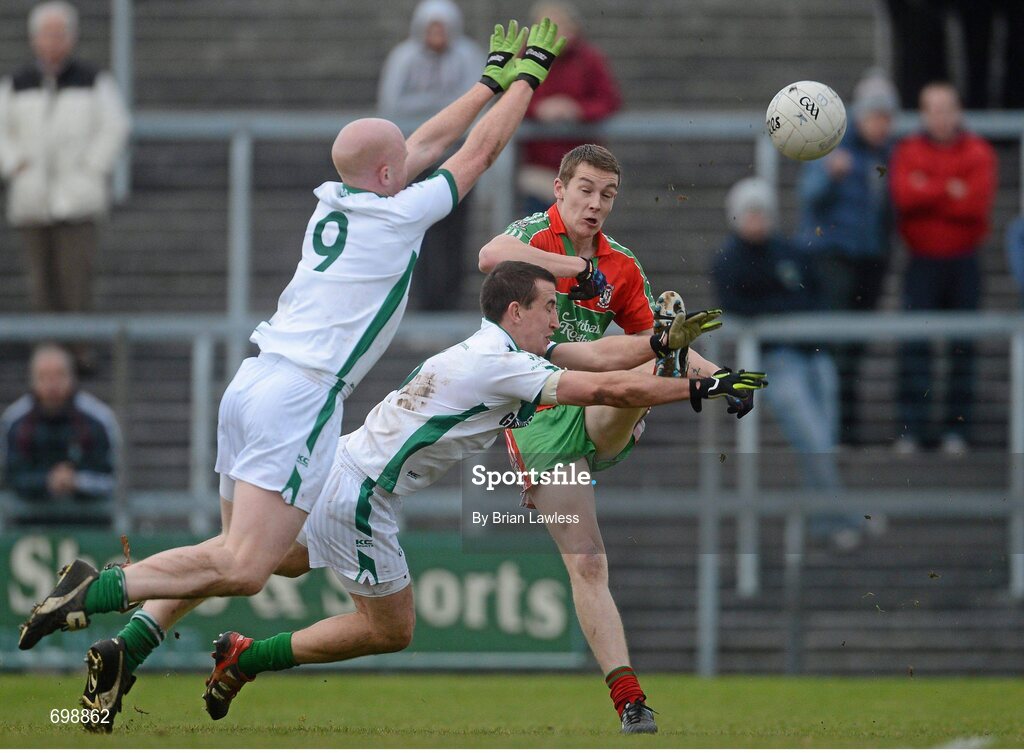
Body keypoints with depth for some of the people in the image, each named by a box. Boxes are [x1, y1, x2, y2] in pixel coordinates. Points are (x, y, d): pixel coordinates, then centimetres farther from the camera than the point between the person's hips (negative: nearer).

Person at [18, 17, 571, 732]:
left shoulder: (335, 202, 15)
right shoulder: (397, 213, -5)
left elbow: (430, 140, 29)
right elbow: (481, 149, 6)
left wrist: (494, 79, 38)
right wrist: (529, 75, 18)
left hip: (253, 382, 9)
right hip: (302, 398, -9)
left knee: (235, 556, 12)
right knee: (242, 567, -13)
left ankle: (128, 645, -4)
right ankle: (99, 589, -22)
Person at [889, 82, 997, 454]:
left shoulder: (979, 153, 3)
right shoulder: (908, 151, 4)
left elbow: (978, 203, -12)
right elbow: (904, 195, -13)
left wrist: (928, 193, -9)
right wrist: (950, 190, -12)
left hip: (963, 261, 0)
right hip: (923, 263, 0)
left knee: (963, 347, 2)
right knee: (914, 344, -6)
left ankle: (956, 430, 8)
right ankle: (910, 430, -4)